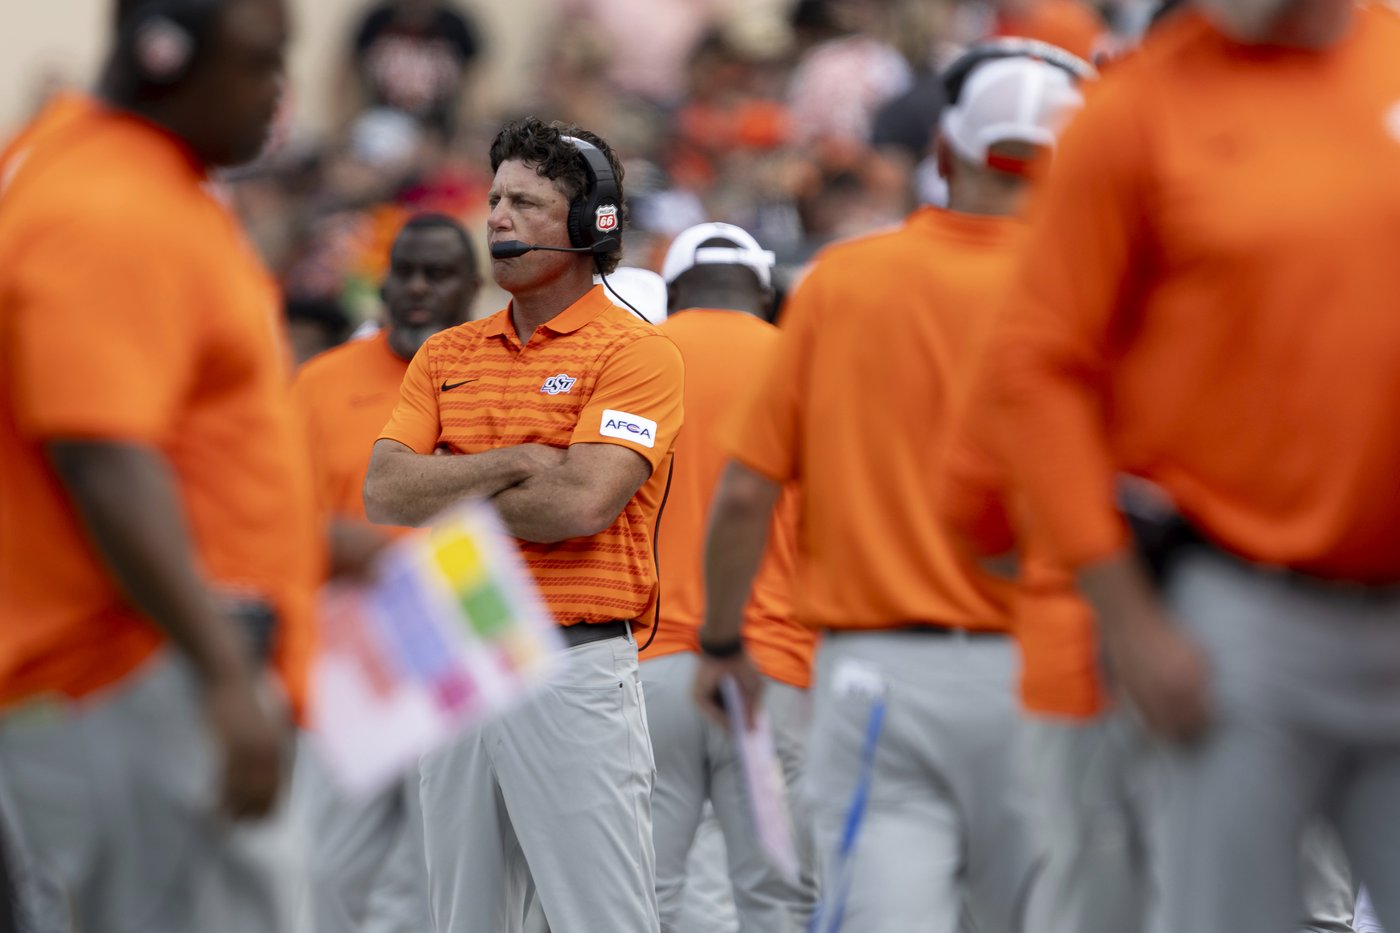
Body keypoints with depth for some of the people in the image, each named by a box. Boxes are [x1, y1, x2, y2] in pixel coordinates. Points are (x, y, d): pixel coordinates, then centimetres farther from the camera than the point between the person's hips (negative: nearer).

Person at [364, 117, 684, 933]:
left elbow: (582, 503, -18)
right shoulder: (447, 355, 14)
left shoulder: (635, 352, -4)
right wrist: (514, 464, -8)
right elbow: (384, 493, 2)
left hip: (575, 672, -6)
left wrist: (448, 492, -4)